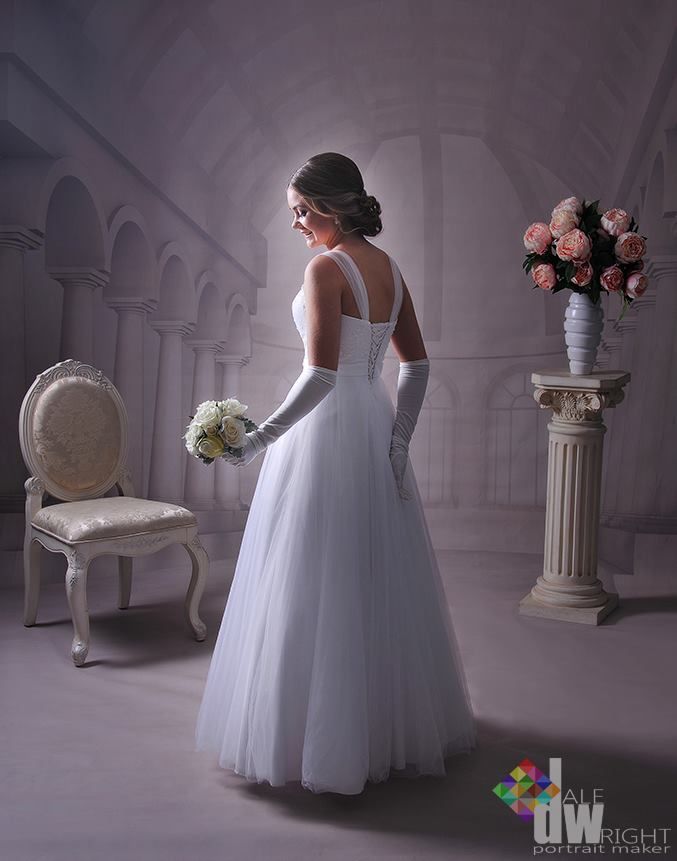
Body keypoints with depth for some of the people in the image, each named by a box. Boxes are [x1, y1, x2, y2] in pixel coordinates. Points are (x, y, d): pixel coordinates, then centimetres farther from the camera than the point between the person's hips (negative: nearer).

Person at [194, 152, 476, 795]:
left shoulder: (327, 268, -14)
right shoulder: (388, 267, 10)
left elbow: (320, 374, -22)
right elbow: (416, 364, 10)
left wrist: (262, 436, -18)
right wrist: (398, 439, 9)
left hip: (326, 429, -8)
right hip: (376, 427, 9)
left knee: (317, 584, 2)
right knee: (379, 578, 17)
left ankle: (322, 739, 15)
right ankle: (394, 719, 33)